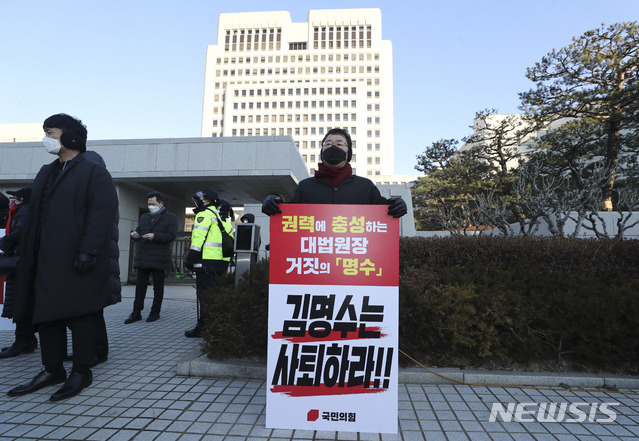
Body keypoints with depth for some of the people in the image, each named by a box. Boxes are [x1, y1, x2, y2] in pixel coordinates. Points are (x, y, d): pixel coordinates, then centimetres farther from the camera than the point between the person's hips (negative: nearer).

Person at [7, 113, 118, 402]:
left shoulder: (93, 173, -6)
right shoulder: (46, 173, 20)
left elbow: (103, 213, -16)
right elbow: (34, 216, 21)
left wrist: (88, 251, -22)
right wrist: (25, 252, 15)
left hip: (77, 263, -8)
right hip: (46, 262, 8)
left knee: (79, 315, 0)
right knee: (46, 315, 12)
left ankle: (82, 371, 12)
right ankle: (52, 370, 25)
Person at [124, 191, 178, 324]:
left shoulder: (170, 218, 0)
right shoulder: (144, 217, 18)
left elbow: (171, 236, -11)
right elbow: (139, 230, 19)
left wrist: (154, 236, -21)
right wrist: (135, 234, -5)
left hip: (159, 259, -5)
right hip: (142, 258, 5)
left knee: (158, 287, 5)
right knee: (140, 286, 6)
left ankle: (155, 312, 15)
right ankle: (136, 313, 13)